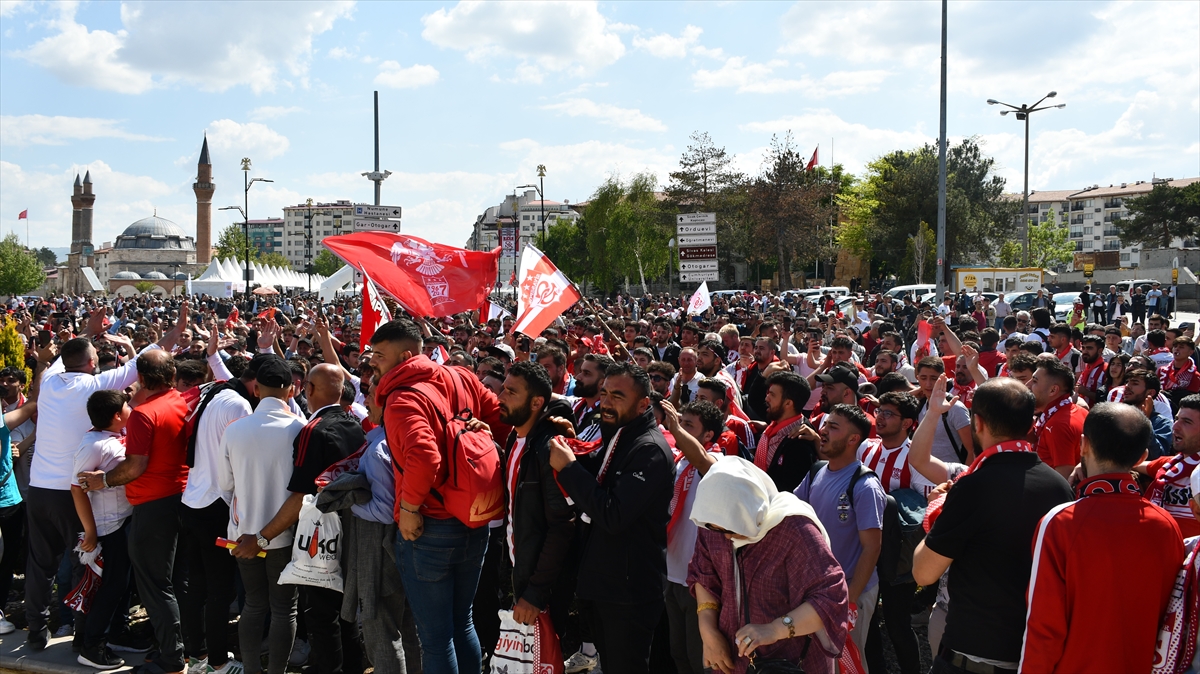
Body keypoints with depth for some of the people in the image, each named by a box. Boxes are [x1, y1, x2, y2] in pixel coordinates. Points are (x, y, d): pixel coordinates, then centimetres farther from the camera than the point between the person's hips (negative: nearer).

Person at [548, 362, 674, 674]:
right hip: (604, 581, 9)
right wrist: (571, 451, -7)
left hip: (630, 589, -9)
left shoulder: (650, 449, -21)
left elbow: (613, 516, -28)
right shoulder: (617, 436, 9)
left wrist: (568, 467, -21)